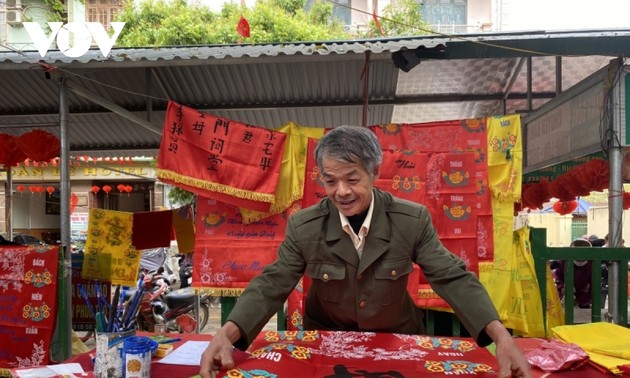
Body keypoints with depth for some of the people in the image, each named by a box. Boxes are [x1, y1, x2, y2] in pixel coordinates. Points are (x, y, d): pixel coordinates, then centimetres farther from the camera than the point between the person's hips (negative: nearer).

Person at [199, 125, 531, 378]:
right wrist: (227, 333, -30)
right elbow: (272, 284, -14)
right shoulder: (303, 227, -15)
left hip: (396, 340, 1)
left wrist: (501, 337, -27)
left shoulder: (413, 220, -16)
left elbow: (452, 278, -14)